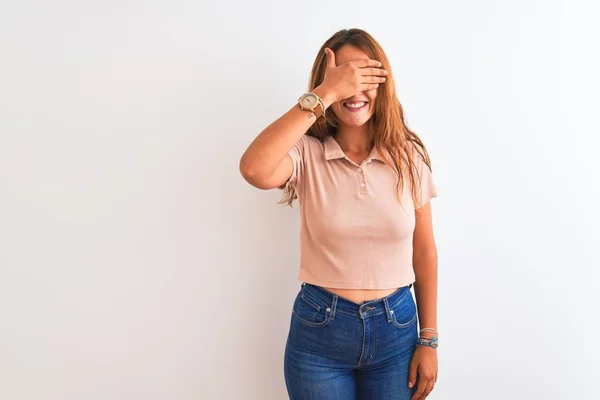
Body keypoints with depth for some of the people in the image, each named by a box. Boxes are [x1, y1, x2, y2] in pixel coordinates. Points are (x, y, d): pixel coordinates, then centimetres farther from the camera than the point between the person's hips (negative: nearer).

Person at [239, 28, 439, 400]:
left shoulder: (409, 156, -3)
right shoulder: (307, 154, -9)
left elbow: (424, 252, 2)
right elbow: (254, 170, -32)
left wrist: (429, 340, 3)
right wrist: (324, 94, -28)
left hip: (396, 329, 2)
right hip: (319, 330, -1)